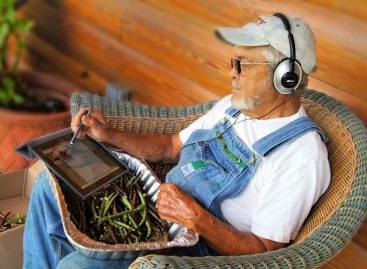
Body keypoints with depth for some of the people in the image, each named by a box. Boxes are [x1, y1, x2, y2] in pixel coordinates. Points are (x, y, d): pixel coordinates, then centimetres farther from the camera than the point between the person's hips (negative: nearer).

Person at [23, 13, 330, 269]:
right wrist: (109, 135, 1)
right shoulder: (232, 106, 5)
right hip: (157, 202, 9)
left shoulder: (302, 156, -20)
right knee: (53, 184, 6)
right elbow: (171, 146, 14)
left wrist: (196, 218, -31)